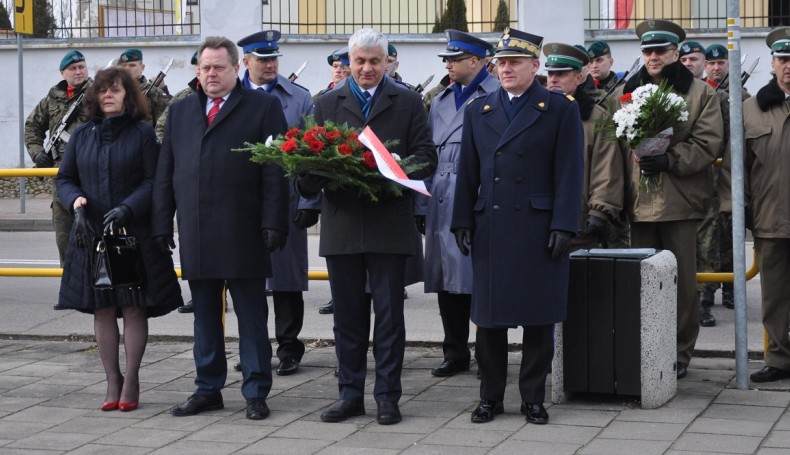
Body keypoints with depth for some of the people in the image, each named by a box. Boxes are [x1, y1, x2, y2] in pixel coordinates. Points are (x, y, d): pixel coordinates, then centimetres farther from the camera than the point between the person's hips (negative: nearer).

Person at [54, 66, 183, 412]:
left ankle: (131, 381, 5)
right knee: (102, 309, 4)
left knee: (134, 308, -1)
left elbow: (154, 182, -6)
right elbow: (64, 178, 11)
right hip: (91, 234, 3)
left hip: (134, 233, -3)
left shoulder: (142, 133, -2)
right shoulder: (82, 135, 8)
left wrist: (127, 208, -19)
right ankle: (112, 381, 10)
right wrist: (76, 201, -9)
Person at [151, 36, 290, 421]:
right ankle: (208, 389, 18)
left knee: (252, 317, 2)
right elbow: (165, 173, 14)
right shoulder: (180, 111, 16)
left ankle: (256, 393, 8)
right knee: (204, 317, 10)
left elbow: (276, 172, -4)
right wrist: (161, 225, 6)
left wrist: (273, 224, -11)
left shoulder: (263, 107, 2)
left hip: (243, 235, -4)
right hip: (196, 236, 4)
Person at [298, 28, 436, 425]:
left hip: (389, 224, -2)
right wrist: (315, 176, -14)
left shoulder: (408, 103, 7)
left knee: (389, 314, 2)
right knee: (347, 315, 8)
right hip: (341, 224, 2)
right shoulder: (327, 104, 12)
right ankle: (350, 394, 15)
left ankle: (387, 395, 9)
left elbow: (425, 158, 2)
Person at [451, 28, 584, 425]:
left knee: (538, 317, 2)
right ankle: (490, 396, 15)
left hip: (539, 228, -3)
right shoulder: (478, 110, 13)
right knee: (488, 316, 5)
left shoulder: (561, 109, 1)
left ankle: (533, 398, 11)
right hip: (490, 230, 3)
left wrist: (563, 226, -10)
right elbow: (468, 172, 12)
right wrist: (462, 222, 5)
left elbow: (569, 172, -3)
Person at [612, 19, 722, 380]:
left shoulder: (700, 93, 4)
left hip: (681, 201, -2)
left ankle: (680, 353, 13)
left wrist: (669, 160, -18)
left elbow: (709, 144, -5)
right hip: (639, 201, 2)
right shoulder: (624, 94, 12)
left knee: (682, 281, 3)